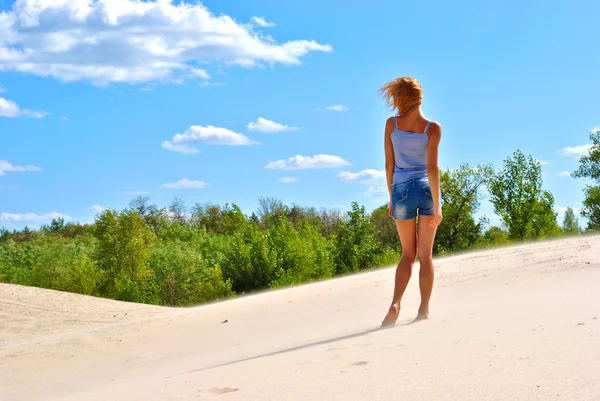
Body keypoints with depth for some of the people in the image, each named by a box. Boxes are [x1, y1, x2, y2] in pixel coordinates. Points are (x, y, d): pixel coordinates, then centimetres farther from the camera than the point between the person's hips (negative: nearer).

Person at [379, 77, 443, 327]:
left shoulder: (391, 124, 0)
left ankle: (395, 304, -7)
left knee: (408, 254, 12)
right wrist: (437, 205, -10)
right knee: (425, 254, 7)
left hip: (401, 190, 1)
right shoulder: (432, 128, -5)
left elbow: (389, 165, 2)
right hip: (426, 188, -1)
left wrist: (391, 199, 11)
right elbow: (432, 168, -12)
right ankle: (424, 310, 6)